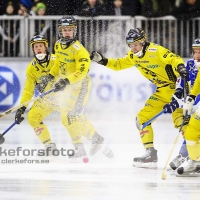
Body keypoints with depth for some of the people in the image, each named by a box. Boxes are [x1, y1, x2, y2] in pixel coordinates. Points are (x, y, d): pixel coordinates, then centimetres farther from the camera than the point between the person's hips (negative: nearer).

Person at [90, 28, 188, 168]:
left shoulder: (155, 51, -17)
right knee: (142, 118, 6)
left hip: (175, 87, -9)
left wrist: (180, 67, -49)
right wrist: (102, 60, 6)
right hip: (162, 92, 9)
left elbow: (174, 59, -28)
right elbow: (119, 65, 19)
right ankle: (151, 154, 8)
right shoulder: (134, 57, 7)